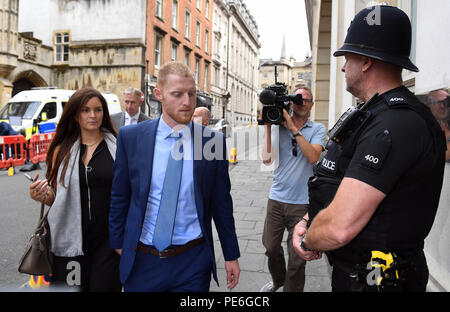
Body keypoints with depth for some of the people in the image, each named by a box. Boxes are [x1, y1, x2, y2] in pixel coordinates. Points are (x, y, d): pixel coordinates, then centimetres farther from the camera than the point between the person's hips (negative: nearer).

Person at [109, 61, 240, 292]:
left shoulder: (213, 141, -6)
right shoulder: (130, 137, -4)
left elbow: (222, 202, 1)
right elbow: (119, 197, 4)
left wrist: (231, 255, 6)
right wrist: (118, 245, 7)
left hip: (193, 263, 0)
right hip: (141, 261, 1)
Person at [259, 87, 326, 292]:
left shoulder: (317, 129, 2)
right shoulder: (279, 127, 3)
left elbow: (313, 156, -17)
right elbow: (267, 159, -8)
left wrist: (293, 128, -17)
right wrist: (268, 126, -11)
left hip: (302, 201, -2)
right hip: (277, 198, 2)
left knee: (297, 257, 5)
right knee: (271, 247, 15)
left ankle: (292, 289, 28)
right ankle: (278, 280, 43)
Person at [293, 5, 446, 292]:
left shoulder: (394, 124, -26)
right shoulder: (372, 116, 8)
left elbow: (339, 227, -32)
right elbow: (338, 191, 12)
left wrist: (307, 240, -12)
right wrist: (307, 223, -4)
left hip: (372, 279, -9)